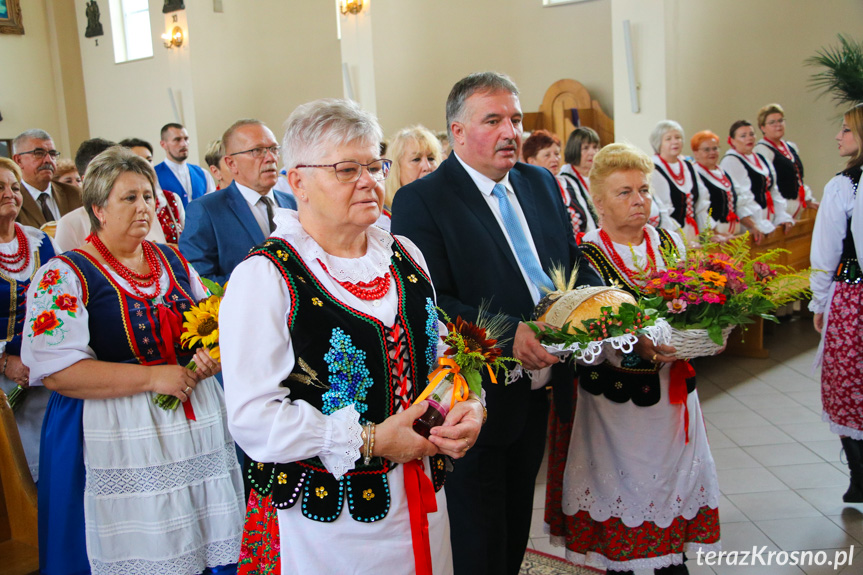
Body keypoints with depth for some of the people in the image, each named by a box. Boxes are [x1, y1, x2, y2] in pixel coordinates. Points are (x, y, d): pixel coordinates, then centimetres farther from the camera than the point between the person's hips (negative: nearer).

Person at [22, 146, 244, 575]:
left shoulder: (173, 261, 11)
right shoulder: (65, 275, -7)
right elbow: (55, 370, -15)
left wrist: (211, 355, -2)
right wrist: (152, 378, -18)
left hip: (198, 424, 5)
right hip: (119, 438, -5)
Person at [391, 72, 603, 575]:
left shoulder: (541, 183, 7)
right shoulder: (420, 201, -15)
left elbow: (573, 261, 12)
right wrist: (506, 335, -32)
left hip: (540, 390, 7)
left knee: (517, 523, 25)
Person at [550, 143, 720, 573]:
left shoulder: (670, 243, 5)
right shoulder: (586, 258, -10)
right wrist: (637, 348, -30)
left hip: (673, 389, 5)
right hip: (616, 397, -4)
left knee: (674, 471, 13)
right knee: (621, 480, 6)